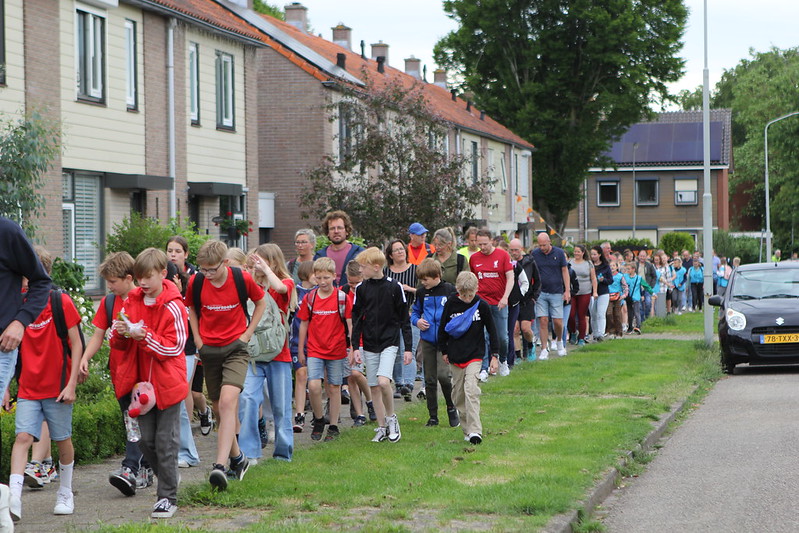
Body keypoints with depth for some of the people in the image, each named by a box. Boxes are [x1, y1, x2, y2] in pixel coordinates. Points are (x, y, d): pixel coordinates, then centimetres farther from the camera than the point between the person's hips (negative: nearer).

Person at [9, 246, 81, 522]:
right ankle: (13, 499, -19)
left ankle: (65, 495, 26)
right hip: (28, 389, 3)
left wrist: (71, 384, -11)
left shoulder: (61, 302, -8)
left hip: (58, 387, -2)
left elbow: (76, 345, -6)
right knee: (23, 436, -11)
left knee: (63, 440, 8)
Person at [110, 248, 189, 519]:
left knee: (166, 442, -2)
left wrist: (144, 335, -24)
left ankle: (168, 497, 5)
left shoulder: (173, 307, -12)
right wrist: (120, 334, -12)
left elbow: (174, 347, -16)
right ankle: (169, 477, 29)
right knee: (145, 439, 9)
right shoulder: (131, 302, 5)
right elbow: (120, 345, 11)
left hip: (167, 384, -6)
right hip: (142, 382, 6)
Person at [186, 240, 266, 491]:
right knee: (218, 408, 9)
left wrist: (248, 333, 1)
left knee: (228, 402, -20)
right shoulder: (196, 282, -4)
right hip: (208, 349, 4)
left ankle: (220, 466, -29)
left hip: (235, 348, -4)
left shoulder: (243, 279, -10)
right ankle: (237, 458, 28)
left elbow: (260, 302, 8)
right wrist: (197, 338, 6)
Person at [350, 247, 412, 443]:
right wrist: (355, 348, 2)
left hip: (389, 342, -4)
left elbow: (404, 319, 0)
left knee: (383, 381, -21)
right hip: (369, 344, 4)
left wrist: (408, 347, -2)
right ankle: (382, 427, 14)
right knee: (374, 387, 4)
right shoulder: (361, 289, 3)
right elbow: (356, 319, 7)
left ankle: (391, 417, 2)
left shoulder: (394, 287, -5)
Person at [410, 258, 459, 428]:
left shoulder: (449, 290, -4)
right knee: (429, 379, 7)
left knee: (443, 375, -17)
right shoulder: (422, 293, 8)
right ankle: (433, 416, 16)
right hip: (427, 341, 4)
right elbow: (415, 311, 19)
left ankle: (452, 408, 5)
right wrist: (417, 321, -2)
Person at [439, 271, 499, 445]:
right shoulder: (451, 305, -1)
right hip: (455, 356, 3)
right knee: (458, 393, 6)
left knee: (471, 389, -18)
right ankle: (466, 430, 16)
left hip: (475, 355, -3)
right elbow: (443, 328, 11)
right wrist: (444, 350, 13)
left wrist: (494, 355, 2)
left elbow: (492, 331, 3)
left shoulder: (481, 306, -4)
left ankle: (475, 430, -21)